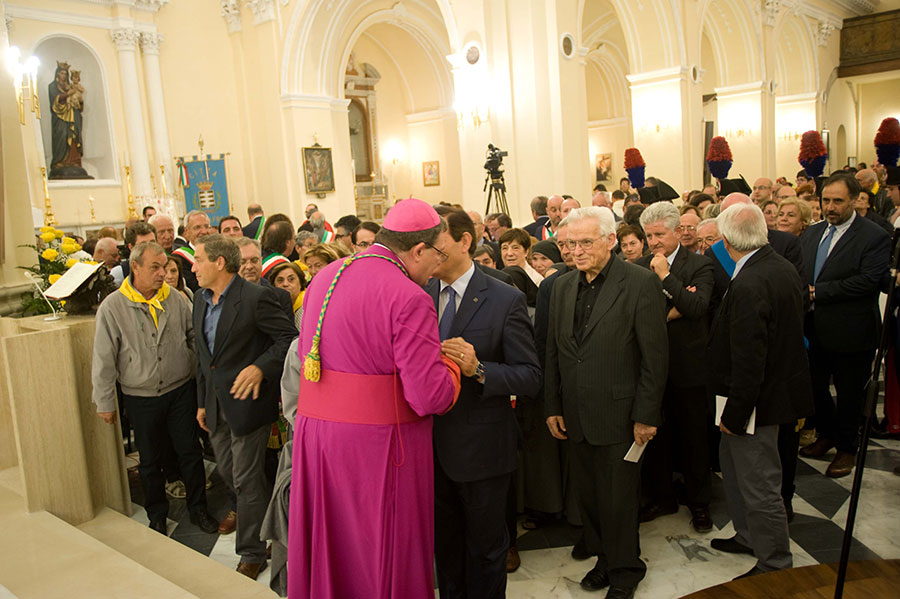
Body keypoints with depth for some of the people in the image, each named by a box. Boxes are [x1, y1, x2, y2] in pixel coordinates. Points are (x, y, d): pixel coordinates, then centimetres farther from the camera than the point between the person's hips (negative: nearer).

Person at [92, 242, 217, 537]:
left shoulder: (176, 299, -3)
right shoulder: (113, 307, -10)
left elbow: (194, 337, 8)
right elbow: (104, 360, -5)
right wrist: (105, 402, -2)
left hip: (181, 390, 2)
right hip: (141, 398, -1)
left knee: (190, 452, 9)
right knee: (150, 460, 13)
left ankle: (198, 508, 27)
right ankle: (157, 516, 32)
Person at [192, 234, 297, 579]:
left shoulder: (255, 298, -18)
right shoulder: (201, 299, 7)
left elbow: (289, 338, -18)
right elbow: (203, 354, 15)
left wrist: (260, 367, -30)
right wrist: (202, 402, 16)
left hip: (246, 400, -7)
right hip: (216, 404, 8)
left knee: (246, 479, 2)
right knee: (226, 470, 24)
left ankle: (252, 554, 19)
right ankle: (242, 508, 54)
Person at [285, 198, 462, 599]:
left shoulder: (323, 278, 5)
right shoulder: (409, 299, -18)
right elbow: (431, 397, -21)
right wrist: (452, 363, 0)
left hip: (315, 435, 7)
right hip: (381, 445, -7)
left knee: (327, 556, 22)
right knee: (389, 564, 12)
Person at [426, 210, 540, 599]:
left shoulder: (505, 300, -13)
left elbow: (530, 375, -14)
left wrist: (478, 368, -29)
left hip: (480, 446, -4)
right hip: (432, 441, 4)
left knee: (484, 545, 16)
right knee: (444, 540, 23)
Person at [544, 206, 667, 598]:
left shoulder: (641, 283, -11)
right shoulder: (562, 286, 7)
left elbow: (655, 356, -11)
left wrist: (646, 416, -12)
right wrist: (552, 407, 8)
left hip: (618, 416, -5)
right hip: (575, 417, 5)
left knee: (618, 500, 8)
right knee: (589, 496, 17)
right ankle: (603, 558, 38)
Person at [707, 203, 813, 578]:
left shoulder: (748, 286, -29)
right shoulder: (784, 268, 1)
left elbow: (748, 361, -28)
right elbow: (790, 328, 14)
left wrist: (734, 414, -17)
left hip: (760, 398, -10)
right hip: (781, 380, 10)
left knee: (760, 484, 6)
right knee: (732, 460, 25)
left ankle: (775, 565, 25)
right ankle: (748, 536, 42)